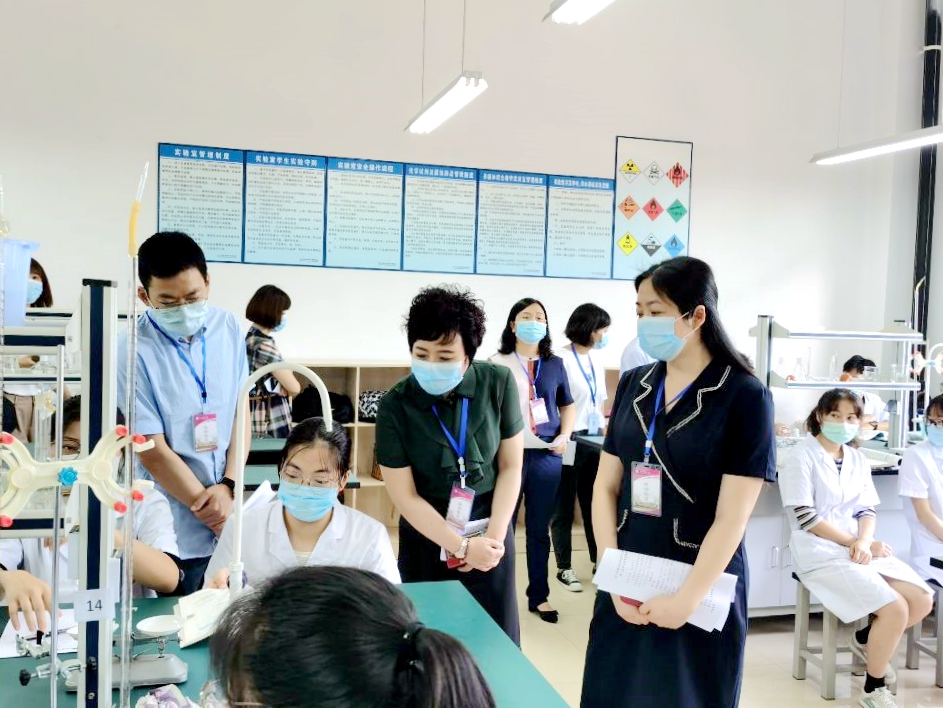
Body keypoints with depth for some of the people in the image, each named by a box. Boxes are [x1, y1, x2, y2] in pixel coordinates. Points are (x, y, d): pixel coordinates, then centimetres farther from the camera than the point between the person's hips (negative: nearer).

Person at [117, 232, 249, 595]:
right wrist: (212, 513, -8)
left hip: (234, 522, 5)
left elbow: (241, 412, 5)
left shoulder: (227, 327, 2)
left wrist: (228, 487, -6)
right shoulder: (133, 351, -14)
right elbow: (153, 453, -13)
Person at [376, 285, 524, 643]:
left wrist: (494, 536, -9)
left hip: (490, 531, 1)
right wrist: (462, 546, -14)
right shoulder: (395, 405, -15)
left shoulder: (499, 383, -12)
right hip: (428, 538, -1)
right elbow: (405, 496, -11)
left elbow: (511, 466, -4)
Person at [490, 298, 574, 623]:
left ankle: (539, 596, 23)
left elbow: (567, 405, 19)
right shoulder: (497, 363, -1)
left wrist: (565, 436, 3)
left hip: (547, 456, 3)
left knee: (539, 528, 12)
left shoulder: (555, 364, 9)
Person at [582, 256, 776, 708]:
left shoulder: (744, 396, -10)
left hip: (701, 590, -4)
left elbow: (732, 517, -13)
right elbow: (605, 486, 3)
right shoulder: (633, 386, 4)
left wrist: (687, 599, -16)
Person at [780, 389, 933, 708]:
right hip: (820, 551, -7)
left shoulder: (858, 459, 12)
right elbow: (805, 517, -14)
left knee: (922, 600, -8)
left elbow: (867, 509, 8)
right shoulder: (802, 459, -9)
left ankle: (865, 639, 19)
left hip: (859, 547, 7)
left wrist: (864, 542, -13)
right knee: (895, 609, -19)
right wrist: (853, 542, -14)